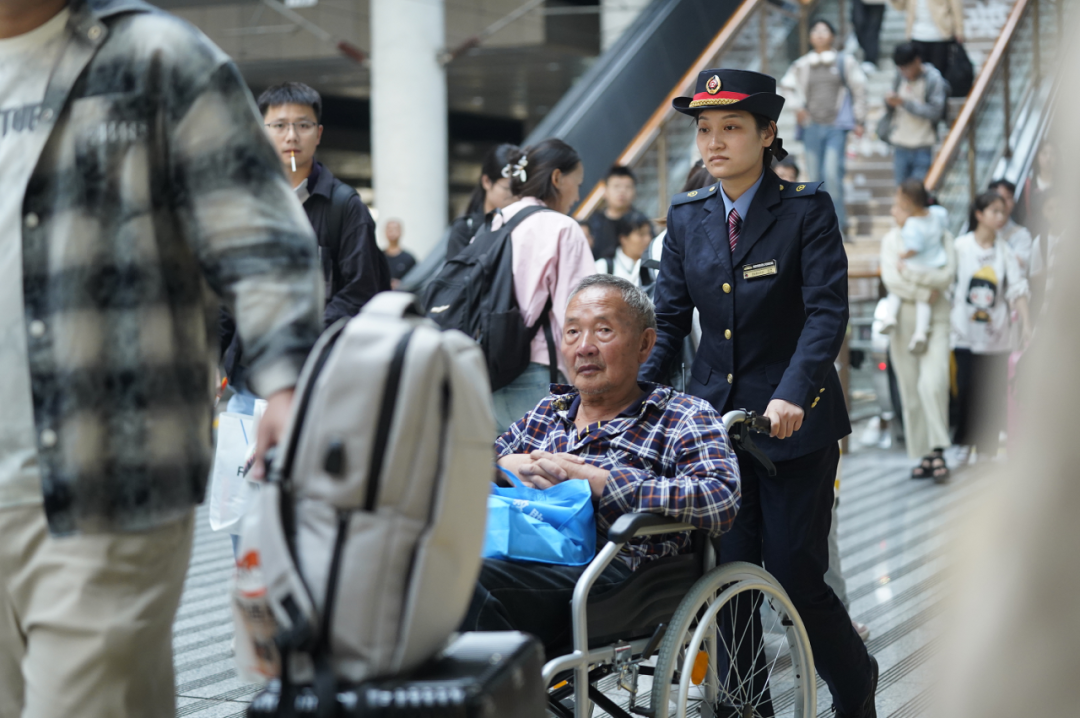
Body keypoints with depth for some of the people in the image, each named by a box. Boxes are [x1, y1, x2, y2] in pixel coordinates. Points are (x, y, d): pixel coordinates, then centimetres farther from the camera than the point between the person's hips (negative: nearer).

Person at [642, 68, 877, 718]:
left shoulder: (807, 210, -6)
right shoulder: (687, 217, 7)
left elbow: (828, 312, -15)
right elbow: (669, 322, 8)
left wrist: (792, 395, -29)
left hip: (794, 422, -4)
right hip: (712, 417, 4)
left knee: (796, 578, -2)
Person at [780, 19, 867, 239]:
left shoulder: (844, 61, 1)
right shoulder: (801, 65, 6)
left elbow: (859, 90, 6)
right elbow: (787, 85, 21)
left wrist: (859, 121, 4)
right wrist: (798, 106, 5)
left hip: (836, 127, -3)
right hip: (812, 127, 3)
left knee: (832, 174, -14)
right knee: (817, 177, 6)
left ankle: (838, 224, -6)